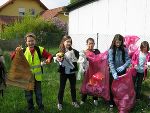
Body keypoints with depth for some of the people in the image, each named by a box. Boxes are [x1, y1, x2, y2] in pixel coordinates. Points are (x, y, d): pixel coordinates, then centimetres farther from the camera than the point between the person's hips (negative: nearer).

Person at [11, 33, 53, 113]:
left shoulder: (39, 49, -7)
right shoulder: (23, 51, -8)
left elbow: (49, 55, -5)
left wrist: (49, 59, -27)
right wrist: (16, 52, -29)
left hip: (37, 76, 0)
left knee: (38, 92, 16)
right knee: (28, 93, 14)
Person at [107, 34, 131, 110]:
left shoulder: (124, 50, -1)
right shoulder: (111, 50, -9)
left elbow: (128, 60, -4)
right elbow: (111, 63, -16)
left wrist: (123, 67, -24)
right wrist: (114, 73, -27)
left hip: (122, 72, 2)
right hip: (113, 72, -2)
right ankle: (111, 103, 25)